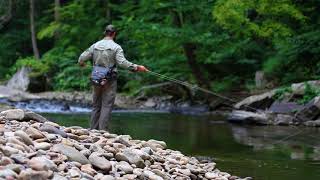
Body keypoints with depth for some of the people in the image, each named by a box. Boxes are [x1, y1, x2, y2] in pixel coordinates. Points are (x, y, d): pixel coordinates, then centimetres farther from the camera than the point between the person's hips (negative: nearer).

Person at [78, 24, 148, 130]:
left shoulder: (95, 46, 6)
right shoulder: (116, 47, -8)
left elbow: (81, 59, 8)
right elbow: (122, 62, -20)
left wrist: (82, 64, 30)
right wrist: (137, 67, -18)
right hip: (109, 81, -5)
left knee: (96, 105, 13)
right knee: (107, 106, -2)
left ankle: (93, 130, 15)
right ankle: (102, 130, -6)